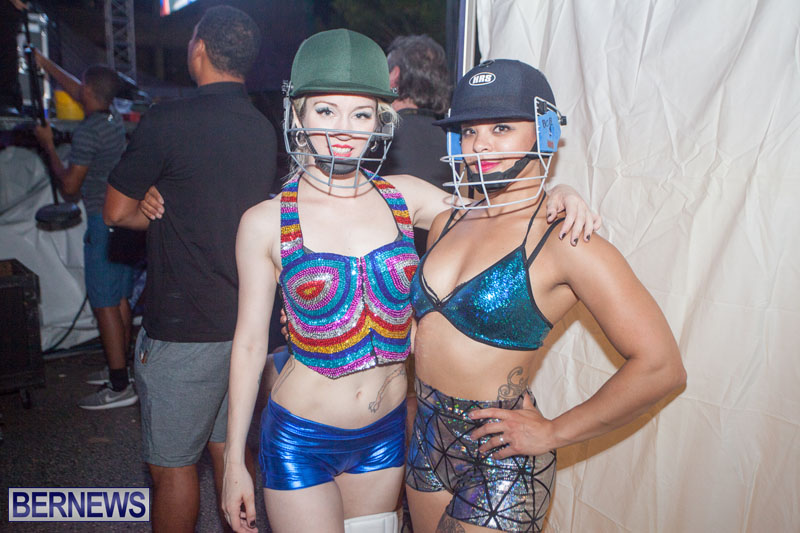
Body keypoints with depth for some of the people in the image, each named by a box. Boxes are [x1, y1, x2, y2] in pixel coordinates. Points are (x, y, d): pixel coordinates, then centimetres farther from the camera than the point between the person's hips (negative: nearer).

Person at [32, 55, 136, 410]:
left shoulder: (87, 132, -15)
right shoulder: (115, 122, 10)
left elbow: (69, 185, -12)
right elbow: (73, 89, 28)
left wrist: (48, 147, 0)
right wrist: (43, 62, 37)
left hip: (103, 224, -9)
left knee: (105, 304, -5)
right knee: (120, 299, 15)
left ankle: (119, 387, -1)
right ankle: (120, 369, 27)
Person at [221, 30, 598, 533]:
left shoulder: (405, 197, -4)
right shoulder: (266, 222, -10)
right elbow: (249, 343, -4)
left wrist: (557, 196, -11)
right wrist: (234, 463, 0)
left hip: (387, 434, 3)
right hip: (299, 440, -3)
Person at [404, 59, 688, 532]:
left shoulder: (566, 241, -17)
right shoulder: (447, 223, 3)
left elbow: (660, 367, -18)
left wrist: (552, 433, -14)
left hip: (499, 461, -6)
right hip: (427, 440, 6)